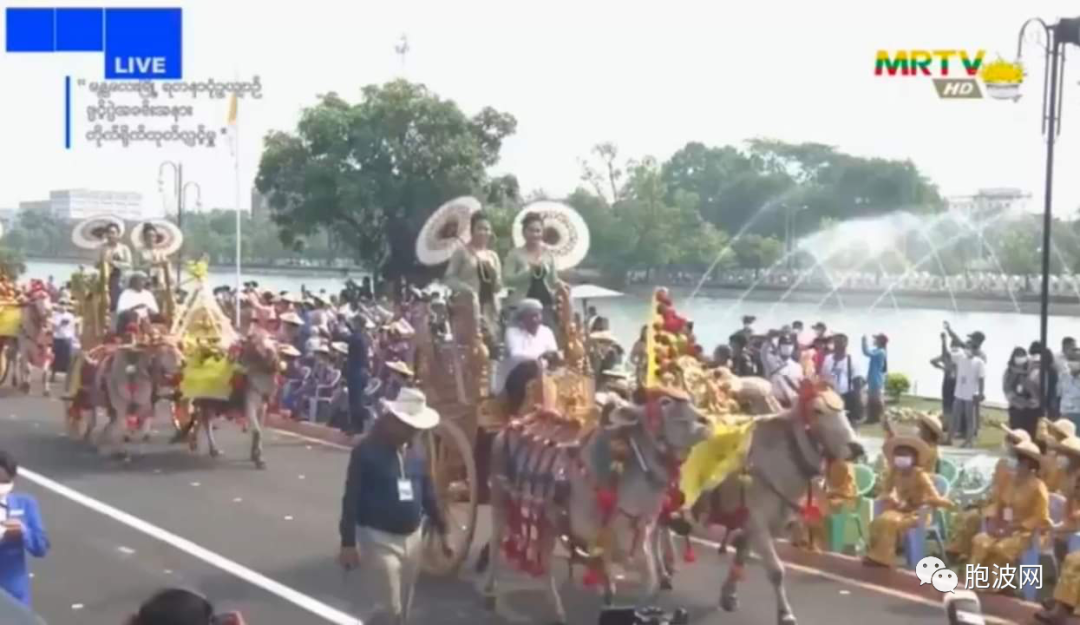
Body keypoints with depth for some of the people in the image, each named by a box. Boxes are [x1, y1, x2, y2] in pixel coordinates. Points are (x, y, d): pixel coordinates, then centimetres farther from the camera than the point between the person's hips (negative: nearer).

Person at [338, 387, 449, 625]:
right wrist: (348, 542, -14)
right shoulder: (366, 450, -13)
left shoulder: (417, 449, 4)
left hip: (412, 538, 6)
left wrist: (440, 528, 17)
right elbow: (351, 498, -12)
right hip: (379, 539, -6)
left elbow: (427, 492, 14)